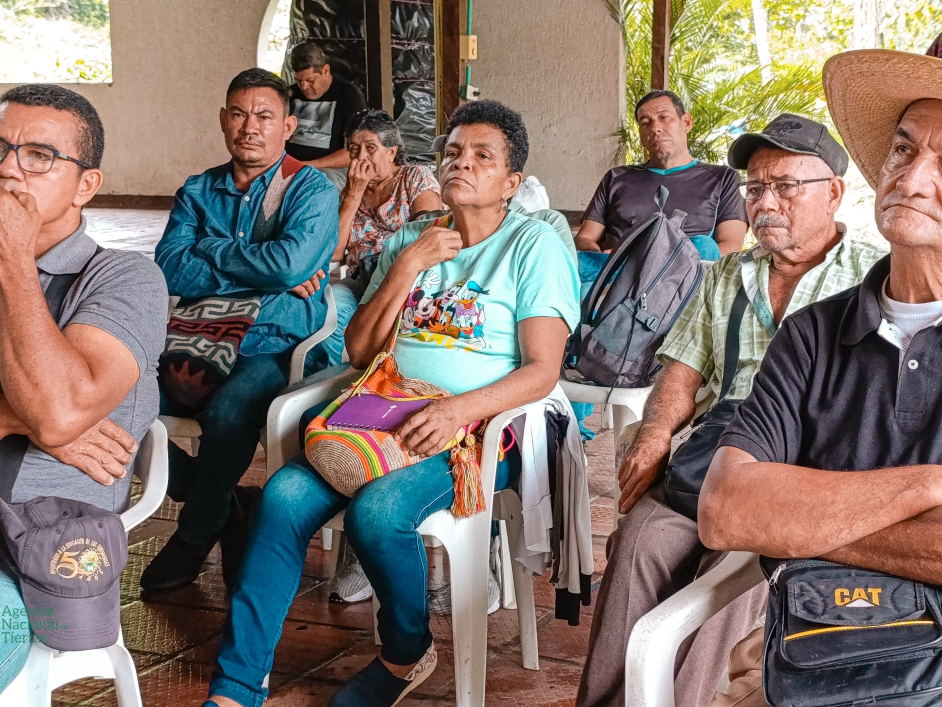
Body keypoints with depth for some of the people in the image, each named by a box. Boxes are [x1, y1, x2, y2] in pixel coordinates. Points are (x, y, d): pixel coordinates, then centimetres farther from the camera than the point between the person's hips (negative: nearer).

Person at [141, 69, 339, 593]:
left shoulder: (312, 190, 1)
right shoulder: (199, 191, 15)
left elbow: (290, 264, -18)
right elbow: (169, 269, -1)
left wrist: (212, 249, -3)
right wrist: (259, 274, -12)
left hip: (273, 347, -4)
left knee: (226, 412, -34)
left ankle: (197, 531, -4)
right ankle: (221, 507, -1)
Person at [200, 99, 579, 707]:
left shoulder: (534, 245, 3)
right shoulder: (409, 241, 19)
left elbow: (542, 371, -7)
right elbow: (360, 351, 12)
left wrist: (459, 409, -24)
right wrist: (408, 266, 1)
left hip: (478, 428, -4)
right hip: (388, 416, 5)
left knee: (378, 510, -33)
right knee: (285, 494, -23)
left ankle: (409, 654, -2)